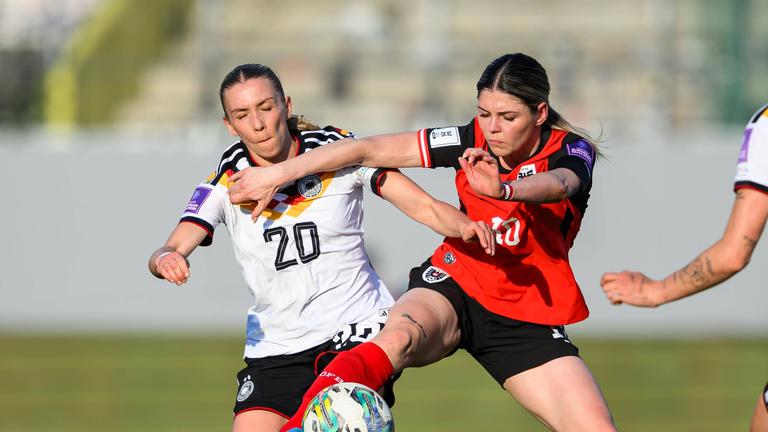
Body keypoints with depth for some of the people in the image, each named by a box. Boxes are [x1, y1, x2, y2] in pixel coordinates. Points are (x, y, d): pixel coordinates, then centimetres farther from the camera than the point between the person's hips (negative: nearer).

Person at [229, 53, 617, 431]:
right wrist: (279, 173, -7)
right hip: (453, 283, -1)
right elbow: (370, 150, -5)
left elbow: (557, 185, -38)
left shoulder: (572, 152, -13)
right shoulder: (473, 140, -8)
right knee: (397, 338, -35)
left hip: (527, 320, 1)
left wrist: (503, 191, -60)